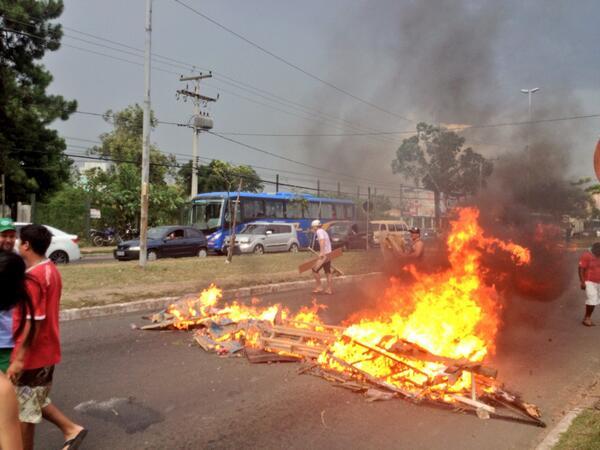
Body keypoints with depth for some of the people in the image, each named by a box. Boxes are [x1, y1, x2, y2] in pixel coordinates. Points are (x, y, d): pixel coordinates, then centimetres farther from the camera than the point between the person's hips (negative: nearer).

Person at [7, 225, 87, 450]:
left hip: (32, 356, -9)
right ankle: (71, 429, 22)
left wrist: (19, 359, -21)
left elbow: (33, 322, -24)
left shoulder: (32, 278, -22)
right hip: (47, 352, 9)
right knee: (35, 401, 23)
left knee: (23, 410, 8)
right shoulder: (52, 271, 6)